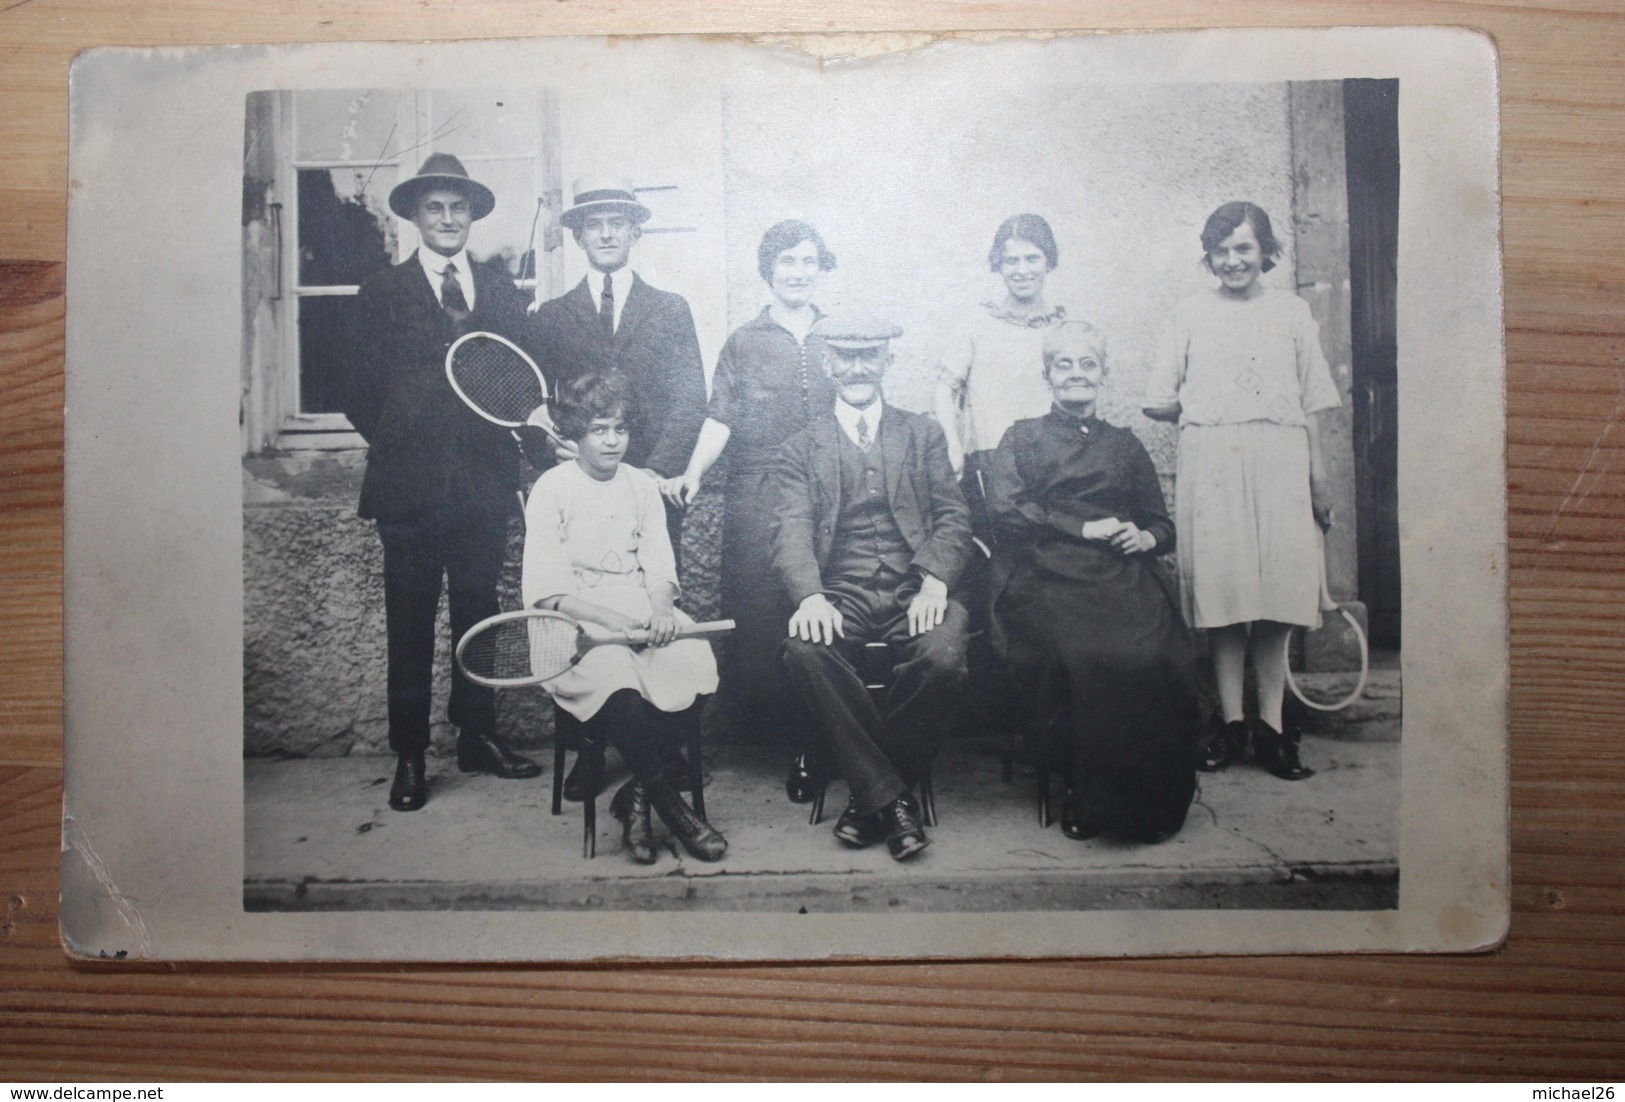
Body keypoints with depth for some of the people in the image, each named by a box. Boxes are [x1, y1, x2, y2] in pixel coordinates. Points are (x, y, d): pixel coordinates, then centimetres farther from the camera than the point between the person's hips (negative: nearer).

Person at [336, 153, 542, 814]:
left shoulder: (502, 292, 13)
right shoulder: (383, 294, 6)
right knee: (410, 627, 3)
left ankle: (478, 738, 23)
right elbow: (358, 391, 5)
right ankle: (409, 755, 12)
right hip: (410, 486, -2)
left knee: (478, 617, 11)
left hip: (485, 482, 3)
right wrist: (394, 442, -3)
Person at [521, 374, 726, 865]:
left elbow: (658, 563, 8)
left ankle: (636, 794, -12)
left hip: (641, 603, 4)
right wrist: (607, 618, -22)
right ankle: (668, 801, -21)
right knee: (612, 673, -37)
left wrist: (662, 608, -16)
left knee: (698, 664, -26)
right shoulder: (551, 489, 1)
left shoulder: (642, 484, 14)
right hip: (576, 613, -4)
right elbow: (545, 587, -7)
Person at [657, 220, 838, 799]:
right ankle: (800, 735, 4)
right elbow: (720, 419, 7)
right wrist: (692, 474, -7)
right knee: (757, 620, -7)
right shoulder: (743, 342, 13)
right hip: (756, 500, 0)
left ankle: (812, 746, 1)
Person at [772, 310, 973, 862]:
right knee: (804, 651, -33)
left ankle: (871, 795, -11)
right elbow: (793, 530, 1)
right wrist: (809, 597, -20)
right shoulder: (801, 448, 16)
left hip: (915, 590, 0)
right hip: (842, 595, 0)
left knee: (943, 657, -32)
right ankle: (887, 796, -20)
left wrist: (934, 582, -13)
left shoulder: (923, 434, 19)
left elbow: (953, 515, 8)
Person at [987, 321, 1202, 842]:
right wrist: (1084, 528, -4)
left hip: (1124, 574, 2)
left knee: (1154, 656, -31)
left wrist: (1145, 537, 1)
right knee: (1085, 657, -35)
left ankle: (1154, 801, -16)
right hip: (1048, 575, -2)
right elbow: (1005, 508, 2)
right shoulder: (1022, 438, 20)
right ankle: (1096, 795, -18)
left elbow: (1162, 525, 26)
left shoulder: (1124, 444, 29)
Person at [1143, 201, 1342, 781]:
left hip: (1279, 460, 1)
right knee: (1222, 586, -4)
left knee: (1276, 589, -4)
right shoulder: (1190, 314, 13)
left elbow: (1312, 403, 14)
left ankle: (1270, 726, 1)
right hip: (1211, 464, -1)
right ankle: (1230, 722, 2)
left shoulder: (1292, 312, 15)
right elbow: (1158, 401, 11)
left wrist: (1319, 480, 9)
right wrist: (1207, 412, 3)